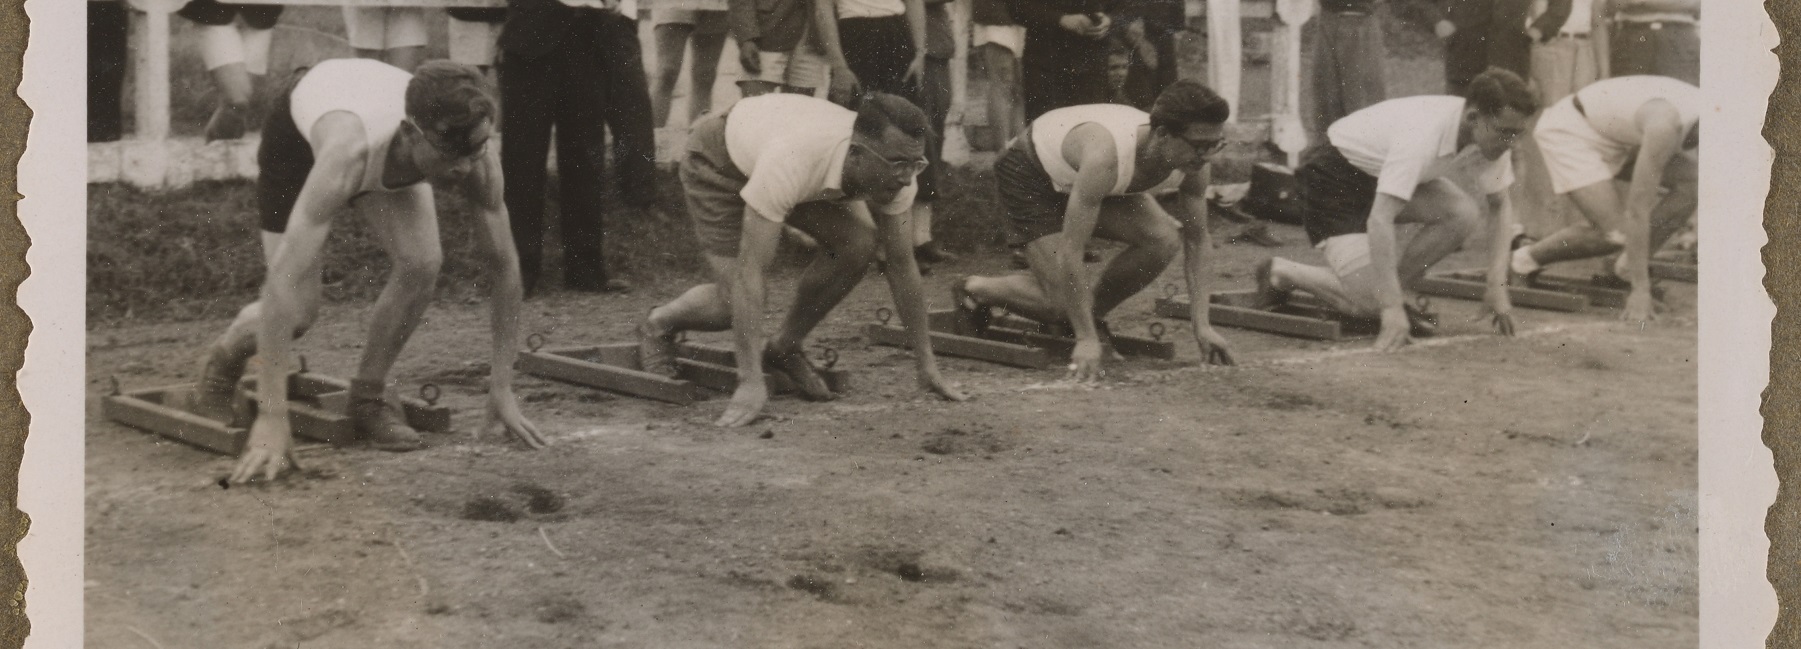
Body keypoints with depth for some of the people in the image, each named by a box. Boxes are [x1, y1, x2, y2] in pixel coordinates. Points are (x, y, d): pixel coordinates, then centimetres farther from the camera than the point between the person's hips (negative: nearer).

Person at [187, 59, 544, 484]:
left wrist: (501, 388, -23)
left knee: (421, 263, -22)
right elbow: (284, 279, -50)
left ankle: (368, 398, 1)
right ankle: (224, 357, 25)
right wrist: (272, 417, -52)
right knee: (298, 308, -12)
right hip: (298, 135, -3)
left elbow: (504, 264, -23)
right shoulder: (351, 152, -48)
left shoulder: (476, 156, -36)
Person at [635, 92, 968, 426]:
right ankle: (660, 324, 18)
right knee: (734, 303, -16)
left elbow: (901, 264, -15)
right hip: (718, 161, -5)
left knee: (858, 245, -18)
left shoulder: (896, 170, -28)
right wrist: (750, 383, -45)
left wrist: (927, 366, -16)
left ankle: (785, 347, 4)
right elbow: (750, 271, -43)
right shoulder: (791, 161, -46)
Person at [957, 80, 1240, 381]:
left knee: (1164, 240, -18)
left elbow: (1196, 240, -9)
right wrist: (1086, 340, -38)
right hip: (1029, 172, -6)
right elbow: (1068, 253, -40)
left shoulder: (1196, 165, -24)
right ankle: (973, 289, 11)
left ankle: (1092, 311, 5)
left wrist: (1202, 325, -14)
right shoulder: (1105, 157, -44)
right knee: (1062, 305, -16)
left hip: (1080, 174, 6)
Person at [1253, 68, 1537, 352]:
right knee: (1367, 301, -20)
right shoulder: (1421, 136, -38)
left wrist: (1497, 287, -11)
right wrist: (1391, 309, -43)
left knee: (1463, 214, -20)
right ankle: (1279, 273, 5)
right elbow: (1379, 220, -42)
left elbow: (1501, 205, -1)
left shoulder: (1492, 135, -15)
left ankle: (1392, 293, -1)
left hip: (1385, 173, 8)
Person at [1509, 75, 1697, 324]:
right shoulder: (1666, 126, -37)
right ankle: (1525, 260, -2)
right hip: (1568, 130, -8)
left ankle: (1631, 265, 2)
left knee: (1690, 184, -10)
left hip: (1614, 137, 8)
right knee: (1616, 233, -22)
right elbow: (1637, 209, -36)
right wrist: (1640, 290, -36)